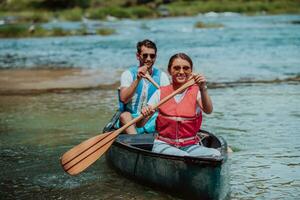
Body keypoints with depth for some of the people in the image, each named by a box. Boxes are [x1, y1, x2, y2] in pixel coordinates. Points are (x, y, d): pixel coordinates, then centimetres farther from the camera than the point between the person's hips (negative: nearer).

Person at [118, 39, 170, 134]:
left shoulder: (162, 76, 7)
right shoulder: (128, 74, 2)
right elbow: (123, 99, -14)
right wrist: (138, 79, -23)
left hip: (153, 120, 2)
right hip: (132, 119, -1)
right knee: (125, 115, -33)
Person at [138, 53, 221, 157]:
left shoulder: (196, 92, 3)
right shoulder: (160, 93, 5)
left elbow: (208, 111, -19)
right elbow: (139, 124, 2)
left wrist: (203, 89, -35)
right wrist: (144, 114, -21)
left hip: (190, 146, 2)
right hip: (164, 144, -1)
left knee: (215, 154, -27)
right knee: (183, 157, -34)